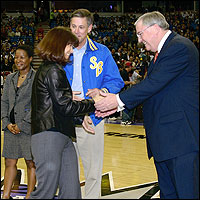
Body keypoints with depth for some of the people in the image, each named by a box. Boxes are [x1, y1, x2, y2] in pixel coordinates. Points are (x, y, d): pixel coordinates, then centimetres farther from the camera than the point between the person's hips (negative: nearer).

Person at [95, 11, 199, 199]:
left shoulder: (180, 47, -12)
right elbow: (149, 87, 17)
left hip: (182, 134, -11)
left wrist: (119, 99, -14)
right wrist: (116, 104, 7)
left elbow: (154, 83, -19)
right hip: (163, 137, 11)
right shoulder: (162, 52, 21)